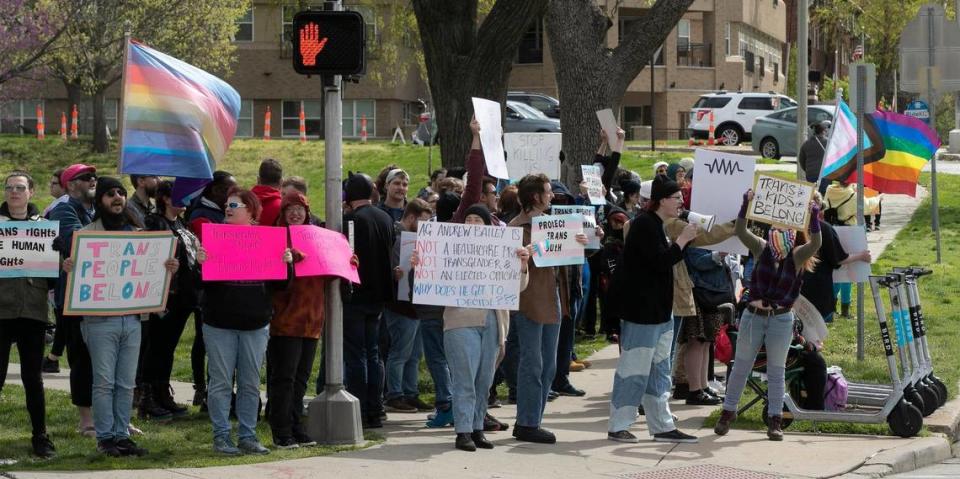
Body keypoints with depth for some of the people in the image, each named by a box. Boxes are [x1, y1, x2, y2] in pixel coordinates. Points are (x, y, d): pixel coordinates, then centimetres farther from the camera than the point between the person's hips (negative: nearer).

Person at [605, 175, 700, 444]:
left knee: (659, 371, 12)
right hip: (641, 309, -10)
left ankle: (662, 426, 16)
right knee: (634, 369, -6)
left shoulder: (655, 225, 16)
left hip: (658, 310, 10)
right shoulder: (644, 225, -15)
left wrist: (687, 239, 10)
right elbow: (660, 261, -23)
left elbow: (665, 259, 20)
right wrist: (683, 240, -14)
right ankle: (617, 427, 0)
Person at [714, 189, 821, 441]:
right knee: (741, 366, 10)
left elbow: (815, 244, -23)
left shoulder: (797, 257, -6)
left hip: (781, 319, -2)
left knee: (776, 371, 6)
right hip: (753, 316, 2)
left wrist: (814, 217, -35)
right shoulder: (762, 248, -1)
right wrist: (746, 204, -25)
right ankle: (728, 412, 21)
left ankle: (775, 421, 11)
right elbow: (740, 231, -13)